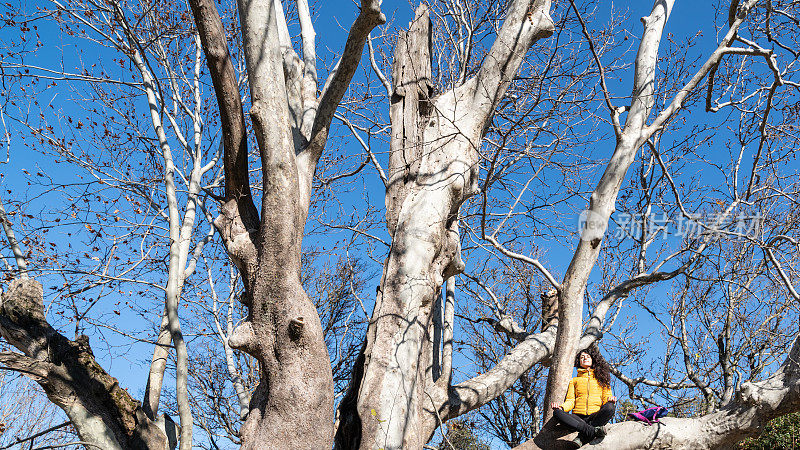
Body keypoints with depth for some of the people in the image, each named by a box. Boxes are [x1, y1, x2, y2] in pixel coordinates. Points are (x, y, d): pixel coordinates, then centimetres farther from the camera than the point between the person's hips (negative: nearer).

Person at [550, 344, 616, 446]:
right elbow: (570, 401, 13)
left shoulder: (601, 379, 23)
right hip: (578, 417, 1)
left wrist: (610, 400, -13)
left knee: (610, 407, -33)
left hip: (596, 416, -1)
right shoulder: (574, 380, 25)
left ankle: (582, 438, -36)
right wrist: (561, 406, -10)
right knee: (557, 413, -29)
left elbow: (606, 397, 13)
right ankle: (593, 431, -42)